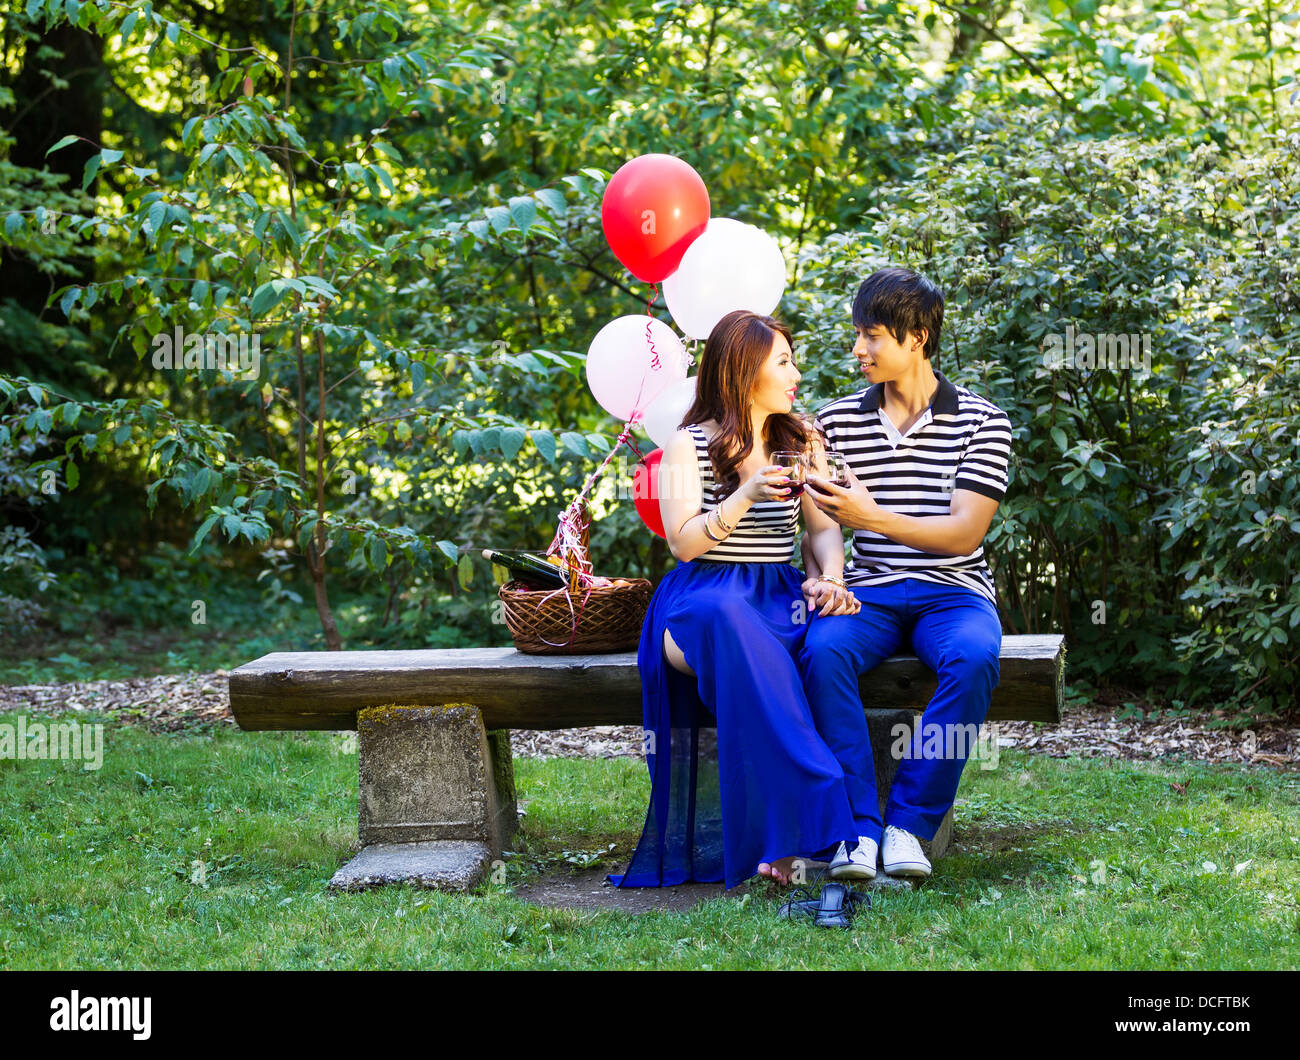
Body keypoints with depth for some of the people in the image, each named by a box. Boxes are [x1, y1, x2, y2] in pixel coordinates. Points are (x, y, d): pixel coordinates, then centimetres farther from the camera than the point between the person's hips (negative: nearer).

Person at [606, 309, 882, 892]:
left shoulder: (801, 441, 17)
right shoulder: (688, 447, 4)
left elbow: (825, 526, 13)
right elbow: (684, 543, -5)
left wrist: (829, 579, -8)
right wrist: (746, 495, -18)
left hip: (778, 597, 3)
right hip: (704, 597, -3)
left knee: (829, 629, -35)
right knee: (731, 624, -41)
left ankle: (785, 841, -36)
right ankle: (817, 823, -42)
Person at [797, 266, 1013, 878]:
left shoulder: (982, 422, 2)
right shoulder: (836, 422, 12)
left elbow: (963, 533, -8)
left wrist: (869, 515, -21)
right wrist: (818, 576, -12)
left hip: (952, 591, -2)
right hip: (868, 592, 2)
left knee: (973, 660, -36)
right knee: (821, 651, -33)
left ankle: (909, 824, -26)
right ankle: (858, 826, -30)